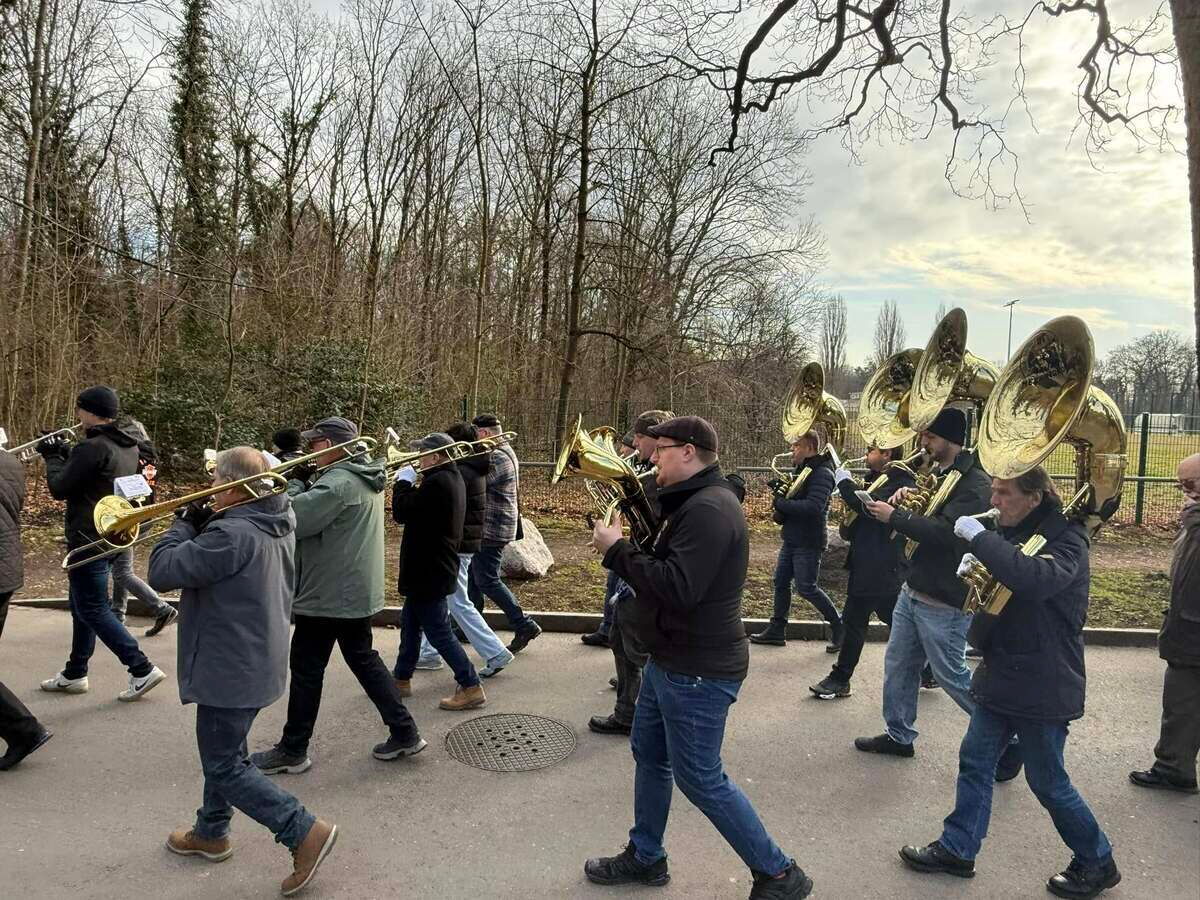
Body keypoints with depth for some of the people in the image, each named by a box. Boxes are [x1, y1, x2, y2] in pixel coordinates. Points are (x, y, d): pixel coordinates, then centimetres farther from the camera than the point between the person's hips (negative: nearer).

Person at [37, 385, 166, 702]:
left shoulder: (93, 447, -21)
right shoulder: (127, 446, 7)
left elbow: (59, 488, -15)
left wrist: (52, 457, 0)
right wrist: (66, 453, 10)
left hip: (89, 539, -9)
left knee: (93, 610, -2)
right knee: (83, 605, 19)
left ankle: (142, 670, -4)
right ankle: (75, 673, 30)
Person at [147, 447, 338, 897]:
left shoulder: (231, 534, -28)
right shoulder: (278, 523, 1)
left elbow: (161, 571, -23)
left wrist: (185, 524, -10)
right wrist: (202, 526, -1)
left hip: (232, 669, -9)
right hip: (258, 661, 9)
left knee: (224, 767, 4)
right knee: (224, 752, 25)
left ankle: (305, 831, 2)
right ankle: (211, 832, 43)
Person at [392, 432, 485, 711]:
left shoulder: (436, 482, -24)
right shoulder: (452, 478, 9)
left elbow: (401, 512, -21)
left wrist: (403, 481, -7)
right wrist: (412, 483, 3)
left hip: (429, 571, -11)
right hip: (434, 566, 11)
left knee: (439, 633, -3)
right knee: (410, 623, 21)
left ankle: (471, 688, 3)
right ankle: (402, 678, 34)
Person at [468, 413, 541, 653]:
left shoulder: (497, 458, -21)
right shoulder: (504, 451, 13)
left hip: (492, 529, -11)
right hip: (488, 527, 11)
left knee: (487, 581, -5)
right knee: (473, 576, 17)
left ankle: (524, 626, 0)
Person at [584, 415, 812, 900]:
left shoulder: (709, 509, -24)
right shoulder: (693, 501, 11)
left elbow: (678, 588, -31)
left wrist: (617, 549, -22)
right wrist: (620, 547, -2)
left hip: (698, 671, -10)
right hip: (671, 660, 10)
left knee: (700, 778, 2)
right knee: (649, 755, 20)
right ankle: (645, 857, 37)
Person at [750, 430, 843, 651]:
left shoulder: (822, 473, -16)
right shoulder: (801, 470, 13)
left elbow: (813, 507, -29)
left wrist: (780, 503, -22)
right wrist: (781, 495, -6)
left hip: (809, 542, -9)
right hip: (791, 539, 9)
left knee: (806, 588, -5)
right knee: (781, 582, 12)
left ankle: (838, 627, 12)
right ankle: (777, 630, 22)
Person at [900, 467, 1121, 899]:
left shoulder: (1065, 538, -19)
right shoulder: (1009, 530, 5)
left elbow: (1035, 579, -40)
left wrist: (978, 537, -34)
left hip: (1043, 684, -8)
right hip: (1000, 675, 8)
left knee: (1048, 782, 7)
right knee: (975, 761, 13)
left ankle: (1098, 863, 30)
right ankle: (957, 848, 27)